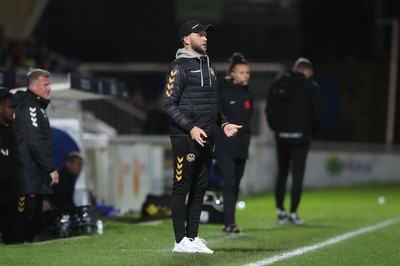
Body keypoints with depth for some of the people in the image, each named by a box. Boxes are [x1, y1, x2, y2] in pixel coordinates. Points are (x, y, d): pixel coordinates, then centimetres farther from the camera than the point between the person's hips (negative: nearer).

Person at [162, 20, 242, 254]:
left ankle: (193, 237, 15)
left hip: (206, 138, 8)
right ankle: (181, 241, -3)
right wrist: (191, 127, -20)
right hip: (185, 137, -8)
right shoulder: (179, 67, -8)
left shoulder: (209, 66, 18)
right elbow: (169, 104, -13)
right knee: (182, 186, -5)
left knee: (200, 189, 9)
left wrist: (224, 123, 12)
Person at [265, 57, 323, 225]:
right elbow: (316, 112, -7)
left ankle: (280, 212, 15)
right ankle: (293, 213, -2)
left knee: (281, 174, 14)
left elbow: (269, 110, 5)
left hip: (281, 136, 4)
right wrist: (311, 130, 8)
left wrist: (276, 128, 12)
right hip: (300, 136, -4)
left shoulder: (278, 84, 6)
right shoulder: (310, 87, -5)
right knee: (297, 176, 0)